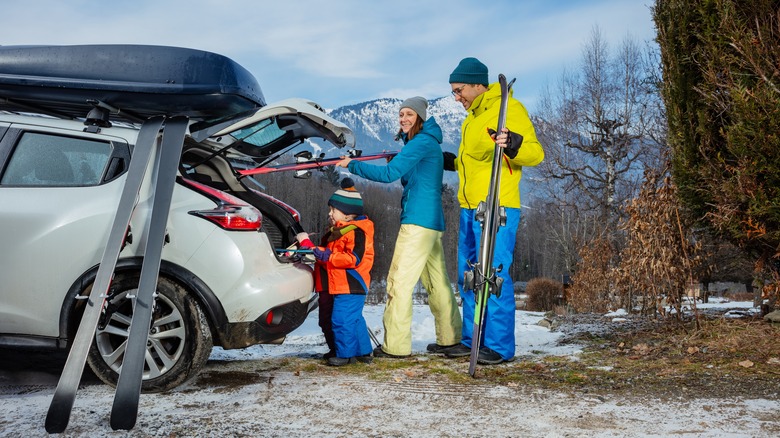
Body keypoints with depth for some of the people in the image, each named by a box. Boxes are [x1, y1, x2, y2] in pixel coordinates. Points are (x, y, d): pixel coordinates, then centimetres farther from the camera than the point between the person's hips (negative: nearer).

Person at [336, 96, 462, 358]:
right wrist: (397, 160, 17)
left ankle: (396, 346, -7)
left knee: (400, 281, -9)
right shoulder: (427, 142, 19)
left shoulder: (422, 142, -11)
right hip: (432, 222, 10)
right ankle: (450, 338, 22)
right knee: (437, 282, 14)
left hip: (418, 221, -10)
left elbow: (389, 174, -17)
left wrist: (352, 165, -11)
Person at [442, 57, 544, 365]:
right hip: (469, 208, 9)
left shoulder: (508, 108, -6)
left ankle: (501, 345, -2)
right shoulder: (473, 118, 22)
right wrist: (451, 162, 28)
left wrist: (513, 144, -33)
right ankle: (472, 339, 19)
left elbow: (535, 153, -15)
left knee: (494, 274, -9)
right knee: (468, 276, 11)